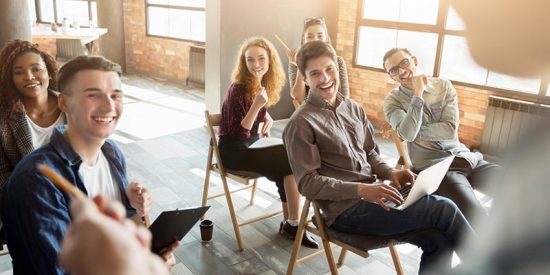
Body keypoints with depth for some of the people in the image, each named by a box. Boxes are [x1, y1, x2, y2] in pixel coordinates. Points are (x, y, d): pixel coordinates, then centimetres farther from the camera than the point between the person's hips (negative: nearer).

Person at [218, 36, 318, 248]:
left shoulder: (263, 84, 2)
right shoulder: (238, 89, -21)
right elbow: (239, 134, -24)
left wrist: (267, 117, 1)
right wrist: (256, 106, -34)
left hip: (251, 143, 8)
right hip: (234, 150, -8)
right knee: (293, 163, -18)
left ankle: (289, 223, -1)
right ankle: (293, 224, -3)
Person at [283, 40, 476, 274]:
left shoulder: (353, 108, 11)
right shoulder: (301, 123, -11)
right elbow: (308, 183, -14)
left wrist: (389, 173, -4)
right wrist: (361, 189, -23)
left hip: (370, 197, 7)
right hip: (345, 210, -6)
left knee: (437, 239, -14)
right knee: (444, 209, -12)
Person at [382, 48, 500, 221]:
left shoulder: (443, 86, 9)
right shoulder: (392, 101, 2)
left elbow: (450, 129, -3)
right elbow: (408, 134, -17)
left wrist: (414, 130, -9)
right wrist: (418, 93, -12)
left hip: (464, 158, 5)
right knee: (475, 214, -29)